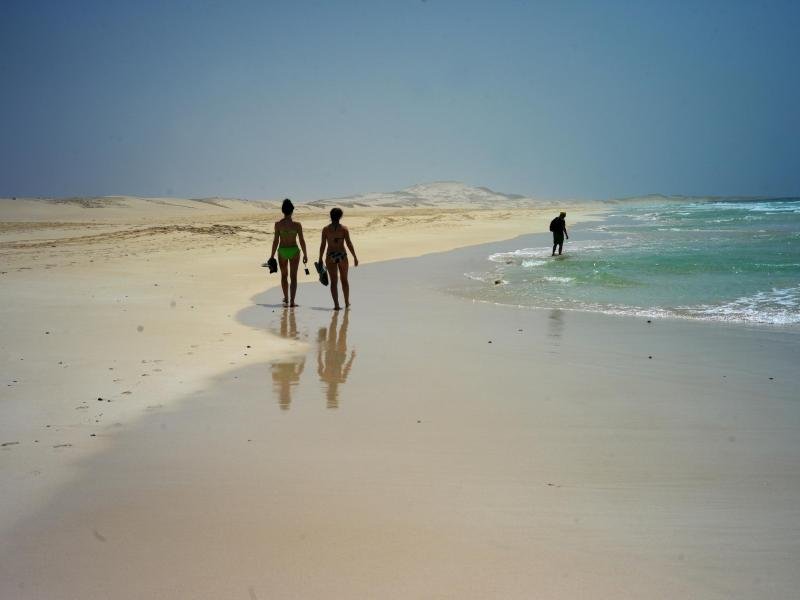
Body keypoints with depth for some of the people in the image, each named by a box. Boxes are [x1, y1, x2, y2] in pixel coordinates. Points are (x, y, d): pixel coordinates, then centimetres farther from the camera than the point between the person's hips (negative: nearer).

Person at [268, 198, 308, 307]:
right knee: (293, 277, 4)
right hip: (294, 250, -1)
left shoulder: (278, 224, -9)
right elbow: (301, 240, -6)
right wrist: (305, 254, 5)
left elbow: (276, 241, -6)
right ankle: (292, 301, -5)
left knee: (284, 275, 20)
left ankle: (286, 299, 34)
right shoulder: (297, 225, -10)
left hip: (282, 251, 2)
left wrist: (272, 255, 2)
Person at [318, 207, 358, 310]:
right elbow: (349, 244, -6)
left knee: (334, 281, 2)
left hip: (330, 256, 0)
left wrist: (320, 259, 5)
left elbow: (323, 245, -2)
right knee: (344, 280, 17)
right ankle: (347, 303, 26)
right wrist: (355, 257, -1)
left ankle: (336, 304, -5)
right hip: (342, 255, 0)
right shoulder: (344, 228, -4)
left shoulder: (325, 229, -2)